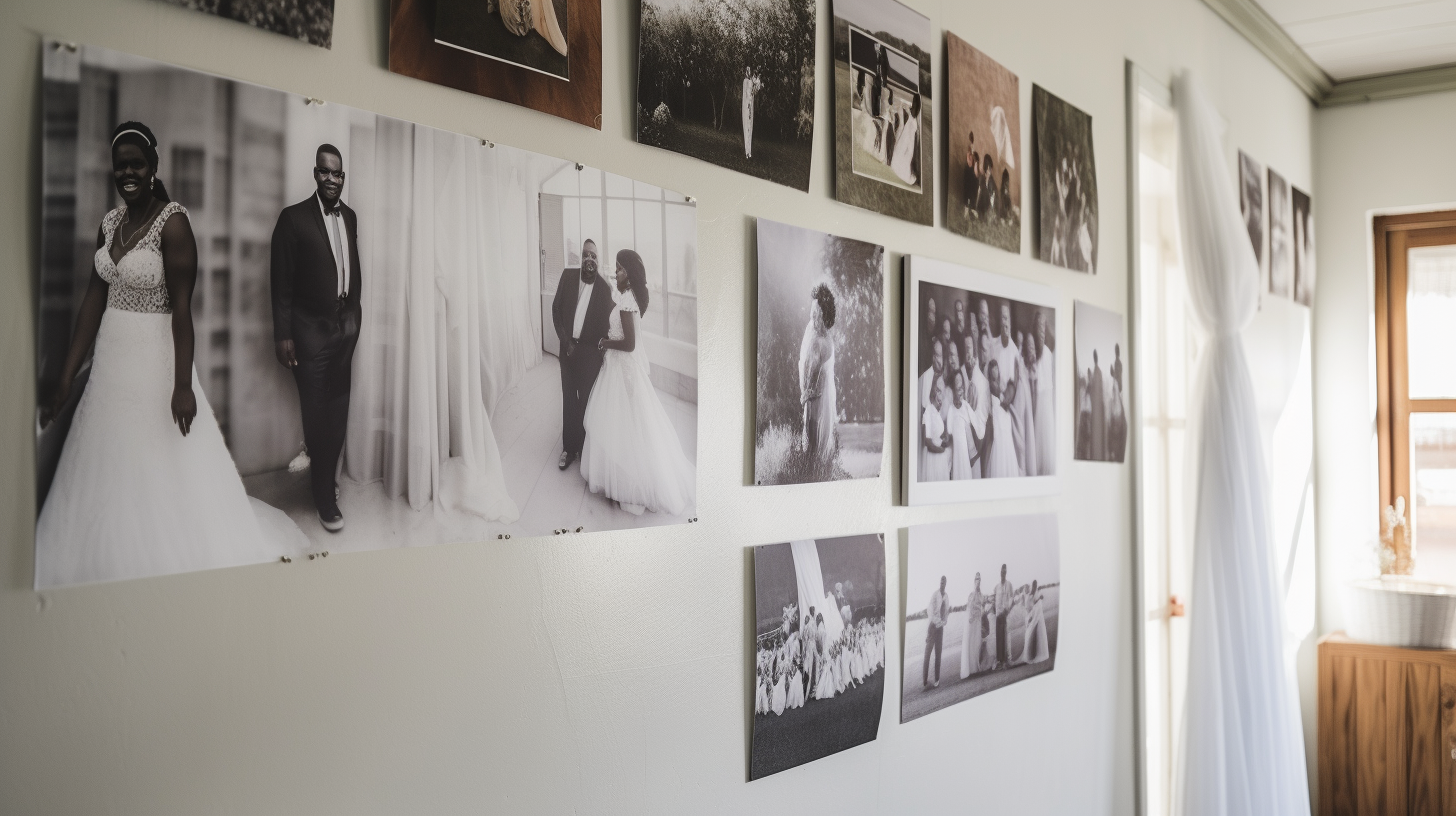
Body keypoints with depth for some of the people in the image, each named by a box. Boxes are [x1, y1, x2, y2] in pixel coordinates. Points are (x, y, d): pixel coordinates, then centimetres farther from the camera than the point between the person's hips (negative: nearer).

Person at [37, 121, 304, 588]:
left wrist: (183, 385, -21)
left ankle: (171, 557, 18)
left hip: (155, 359, -7)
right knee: (110, 473, 15)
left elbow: (181, 306, -17)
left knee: (162, 472, 2)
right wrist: (66, 377, 4)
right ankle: (114, 561, 31)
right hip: (110, 361, 7)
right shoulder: (109, 223, 7)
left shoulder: (172, 222, -13)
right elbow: (94, 299, 7)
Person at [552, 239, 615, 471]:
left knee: (586, 400, 5)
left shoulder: (604, 287, -10)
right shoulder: (568, 275, -2)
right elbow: (556, 308, 3)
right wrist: (565, 340, -3)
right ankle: (568, 447, 22)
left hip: (590, 351, -3)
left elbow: (605, 323, -5)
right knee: (569, 399, 11)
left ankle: (585, 447, 19)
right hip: (567, 347, 3)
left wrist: (600, 349, -9)